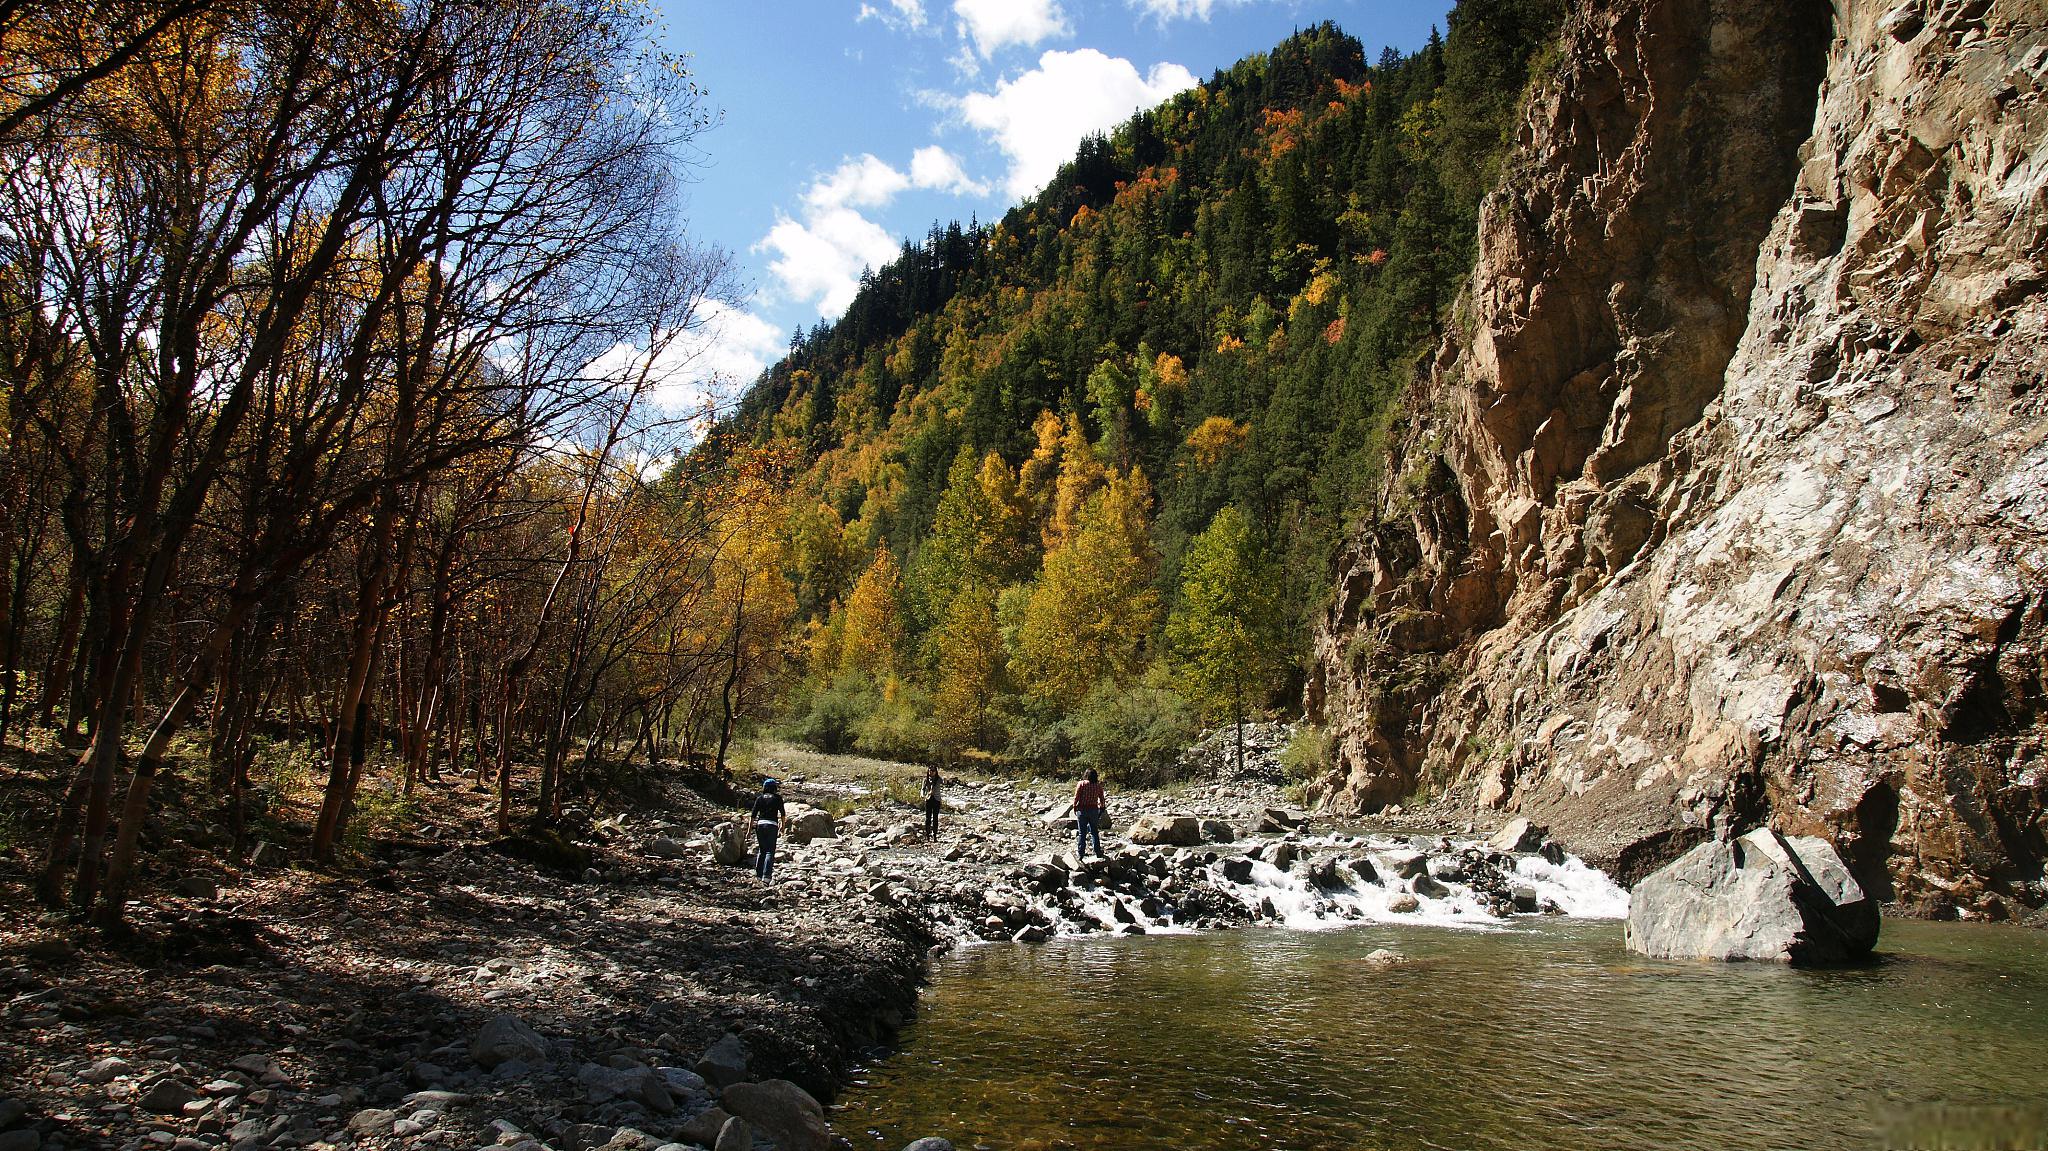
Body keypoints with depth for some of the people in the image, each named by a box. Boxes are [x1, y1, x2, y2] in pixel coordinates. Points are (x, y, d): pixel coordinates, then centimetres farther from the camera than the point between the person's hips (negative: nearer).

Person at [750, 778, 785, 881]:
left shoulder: (759, 798, 10)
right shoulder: (777, 798, 5)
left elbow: (753, 815, 6)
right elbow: (782, 813, 5)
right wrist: (782, 826, 17)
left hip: (760, 824, 3)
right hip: (772, 825, -3)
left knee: (761, 850, 16)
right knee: (770, 851, -4)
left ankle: (758, 873, 15)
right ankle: (766, 875, -15)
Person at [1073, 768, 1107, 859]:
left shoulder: (1081, 784, -10)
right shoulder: (1098, 785, -2)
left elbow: (1076, 797, -10)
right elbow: (1102, 799, 3)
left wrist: (1075, 807, 3)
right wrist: (1102, 808, 17)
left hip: (1082, 810, -2)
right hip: (1094, 810, 2)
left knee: (1082, 833, 4)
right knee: (1095, 832, 15)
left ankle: (1081, 854, 7)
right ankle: (1098, 852, 20)